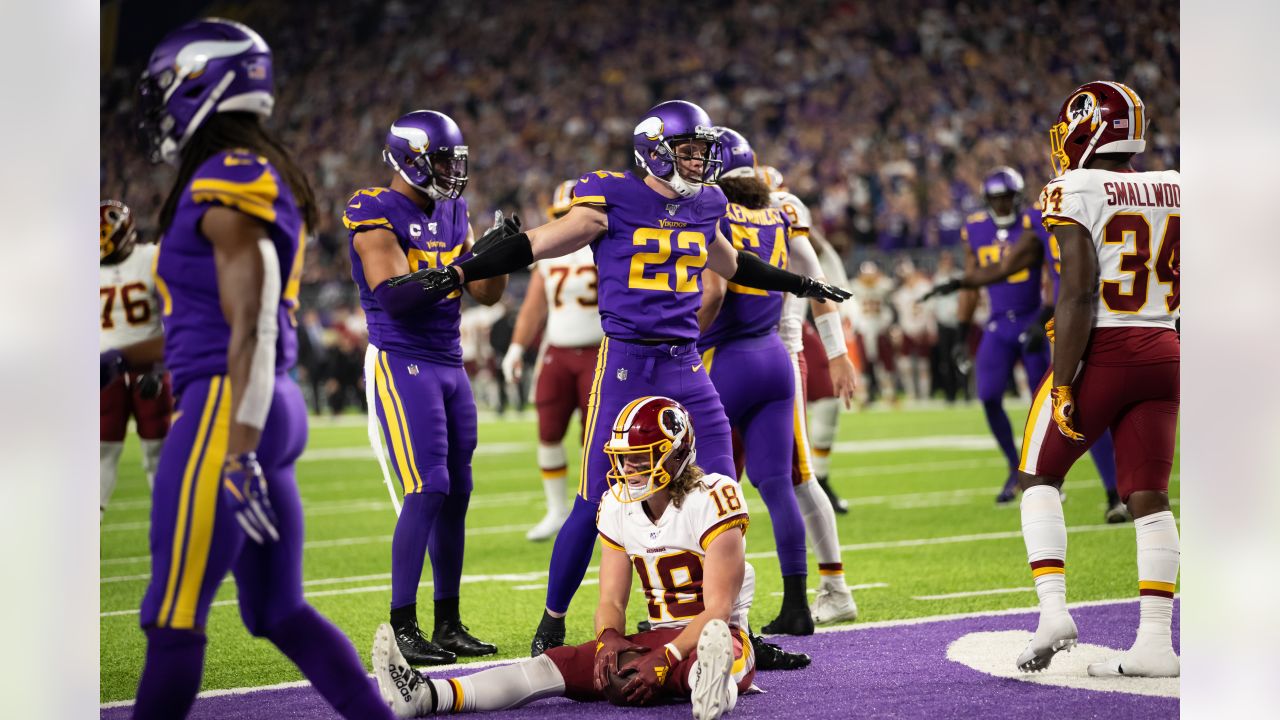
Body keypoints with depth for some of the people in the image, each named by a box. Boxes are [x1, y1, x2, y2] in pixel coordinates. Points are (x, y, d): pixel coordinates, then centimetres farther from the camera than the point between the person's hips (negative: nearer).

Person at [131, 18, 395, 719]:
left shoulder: (228, 187, -12)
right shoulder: (267, 184, 18)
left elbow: (252, 328, -18)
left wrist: (238, 453, -22)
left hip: (228, 414, -10)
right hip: (273, 409, 10)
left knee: (173, 620, -5)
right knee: (279, 613, 13)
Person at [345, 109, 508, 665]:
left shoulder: (451, 212, 13)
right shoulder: (375, 213, -10)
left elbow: (488, 294, 14)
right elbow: (396, 296, -22)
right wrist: (467, 262, -27)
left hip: (449, 365, 8)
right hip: (401, 362, -8)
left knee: (456, 493, 7)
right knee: (428, 489, -15)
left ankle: (448, 625, 15)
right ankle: (402, 628, -9)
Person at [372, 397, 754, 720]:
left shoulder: (711, 500, -15)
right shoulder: (618, 507, 6)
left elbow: (718, 609, -17)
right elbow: (611, 601, 5)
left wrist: (663, 660, -29)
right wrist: (609, 639, -19)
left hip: (722, 636, -5)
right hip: (659, 638, 5)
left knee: (710, 651, -44)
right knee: (562, 663, -18)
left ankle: (715, 688, -82)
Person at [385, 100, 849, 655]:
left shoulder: (702, 207, 11)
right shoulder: (614, 202, -6)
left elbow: (731, 265, 30)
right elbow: (535, 245, -5)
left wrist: (801, 285, 40)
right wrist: (457, 274, -12)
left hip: (686, 365, 5)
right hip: (626, 364, -5)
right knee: (595, 504, -3)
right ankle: (551, 624, 14)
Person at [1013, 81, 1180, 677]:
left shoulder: (1076, 193, -10)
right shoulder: (1175, 192, 9)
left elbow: (1078, 295, -16)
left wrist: (1063, 386, -14)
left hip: (1101, 355, -5)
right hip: (1164, 355, 5)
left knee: (1039, 476, 12)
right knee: (1148, 497, 7)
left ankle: (1053, 607, -2)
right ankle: (1155, 641, 2)